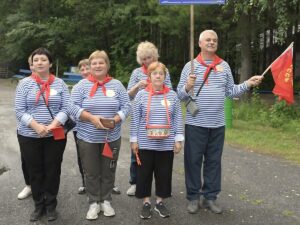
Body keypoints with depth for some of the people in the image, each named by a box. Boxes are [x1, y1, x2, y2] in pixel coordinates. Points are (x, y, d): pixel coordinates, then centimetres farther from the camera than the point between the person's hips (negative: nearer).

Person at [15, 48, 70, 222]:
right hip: (29, 137, 0)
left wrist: (52, 126, -18)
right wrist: (36, 126, -19)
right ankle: (39, 205, 28)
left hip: (55, 136, 0)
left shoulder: (60, 83, 2)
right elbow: (19, 111, -5)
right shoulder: (25, 83, 0)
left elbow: (66, 108, -3)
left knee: (53, 171, 8)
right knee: (35, 172, 11)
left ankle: (51, 205, 25)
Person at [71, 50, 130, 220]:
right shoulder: (82, 85, -1)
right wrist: (92, 118, -19)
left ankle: (106, 201, 27)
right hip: (88, 138, -1)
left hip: (112, 137, 1)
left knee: (108, 172, 11)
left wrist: (115, 120, -17)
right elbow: (74, 108, -6)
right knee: (91, 173, 8)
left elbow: (126, 106, 0)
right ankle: (94, 203, 23)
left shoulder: (116, 85, 2)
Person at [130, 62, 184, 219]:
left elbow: (178, 118, 4)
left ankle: (159, 202, 27)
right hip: (145, 144, -1)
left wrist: (178, 139, 0)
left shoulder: (172, 95, 2)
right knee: (145, 173, 8)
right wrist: (134, 140, -2)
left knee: (164, 173, 10)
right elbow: (135, 119, 1)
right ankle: (146, 203, 24)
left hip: (166, 144, 1)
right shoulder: (141, 95, -1)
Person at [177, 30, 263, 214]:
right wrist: (188, 87, -22)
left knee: (214, 161, 9)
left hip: (217, 124, 3)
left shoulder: (224, 66, 10)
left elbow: (231, 92, 10)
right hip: (195, 123, -2)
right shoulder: (190, 66, 1)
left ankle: (210, 197, 21)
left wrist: (248, 84, -1)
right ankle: (193, 197, 16)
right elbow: (180, 95, -2)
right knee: (194, 161, 3)